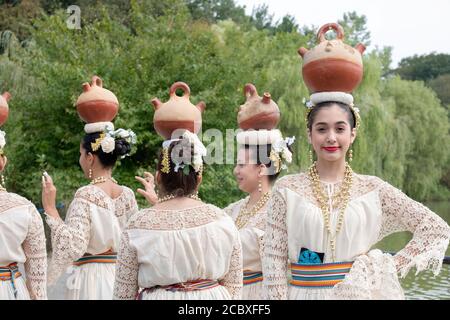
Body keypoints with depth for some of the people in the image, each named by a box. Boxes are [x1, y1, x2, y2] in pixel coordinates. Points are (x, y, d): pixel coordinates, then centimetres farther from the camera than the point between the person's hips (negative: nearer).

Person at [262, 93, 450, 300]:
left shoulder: (373, 190, -2)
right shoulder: (286, 189, -4)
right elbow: (274, 261, -5)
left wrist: (393, 266, -5)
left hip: (359, 292, 1)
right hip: (303, 292, 0)